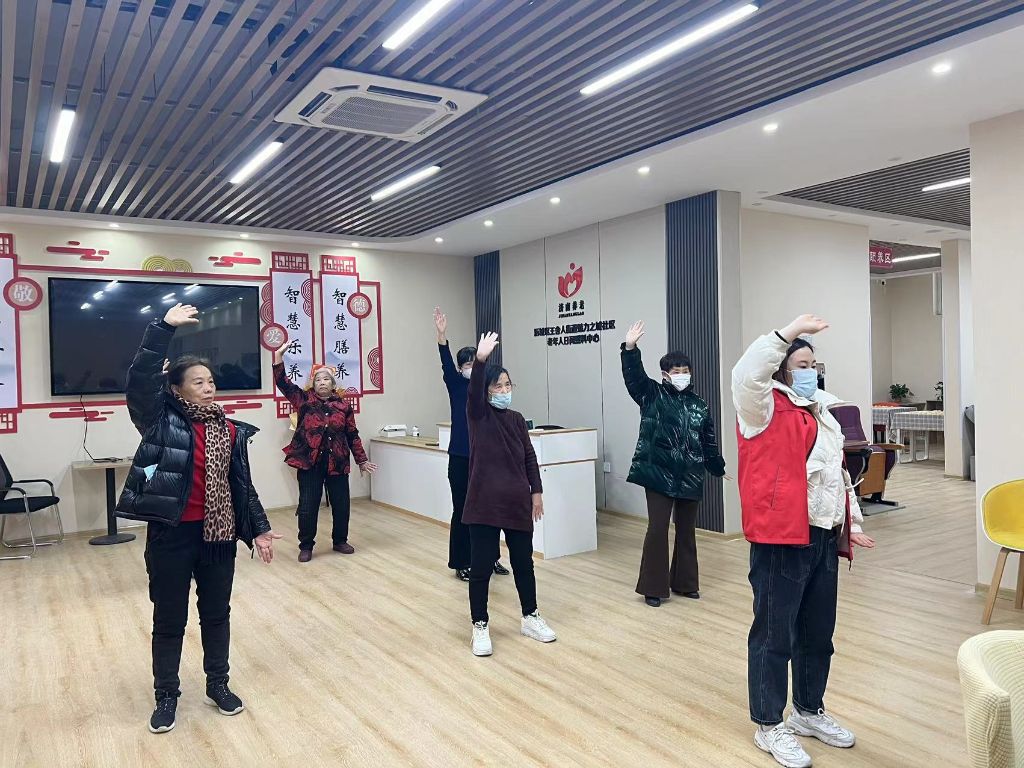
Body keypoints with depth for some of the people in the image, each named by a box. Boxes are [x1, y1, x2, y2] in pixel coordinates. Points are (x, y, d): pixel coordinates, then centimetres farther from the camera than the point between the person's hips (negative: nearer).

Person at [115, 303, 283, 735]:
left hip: (218, 535, 3)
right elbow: (140, 378, -21)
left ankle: (218, 686, 35)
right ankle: (166, 696, 30)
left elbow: (243, 485, 7)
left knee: (217, 613, 16)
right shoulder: (161, 422, -5)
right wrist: (165, 328, -24)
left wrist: (259, 528, 3)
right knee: (169, 618, 11)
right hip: (171, 534, -3)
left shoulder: (231, 431, 3)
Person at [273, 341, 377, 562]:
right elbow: (283, 383, -8)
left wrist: (362, 460, 8)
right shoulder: (304, 401, 2)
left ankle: (340, 541, 29)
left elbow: (352, 436, 8)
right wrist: (279, 356, -20)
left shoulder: (343, 406, 4)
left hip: (337, 463, 2)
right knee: (308, 506, 2)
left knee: (341, 504, 9)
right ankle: (306, 546, 19)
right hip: (309, 462, -1)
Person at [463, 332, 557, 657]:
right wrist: (480, 360, -39)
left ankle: (531, 618, 32)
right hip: (485, 502, -4)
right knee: (481, 566, 3)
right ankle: (480, 627, 18)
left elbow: (529, 457, 12)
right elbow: (473, 390, -25)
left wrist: (536, 492, 8)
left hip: (518, 502, 5)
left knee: (524, 562, 15)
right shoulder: (479, 415, -4)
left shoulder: (517, 419, 9)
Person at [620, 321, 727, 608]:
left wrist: (718, 469, 23)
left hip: (690, 478, 4)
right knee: (657, 530, -3)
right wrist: (630, 349, -34)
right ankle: (653, 587, 9)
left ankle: (685, 583, 28)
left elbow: (708, 442, 16)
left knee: (686, 531, 14)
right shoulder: (652, 395, -1)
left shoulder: (699, 405, 8)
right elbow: (633, 376, -18)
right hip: (659, 475, -4)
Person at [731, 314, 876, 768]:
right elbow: (746, 375, -29)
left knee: (818, 634, 19)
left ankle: (809, 712, 37)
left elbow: (840, 473, 24)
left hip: (824, 538, 8)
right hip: (781, 540, -8)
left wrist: (852, 524, 20)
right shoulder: (766, 409, -7)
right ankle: (769, 727, 16)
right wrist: (790, 332, -25)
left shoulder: (823, 412, 18)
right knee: (774, 635, 2)